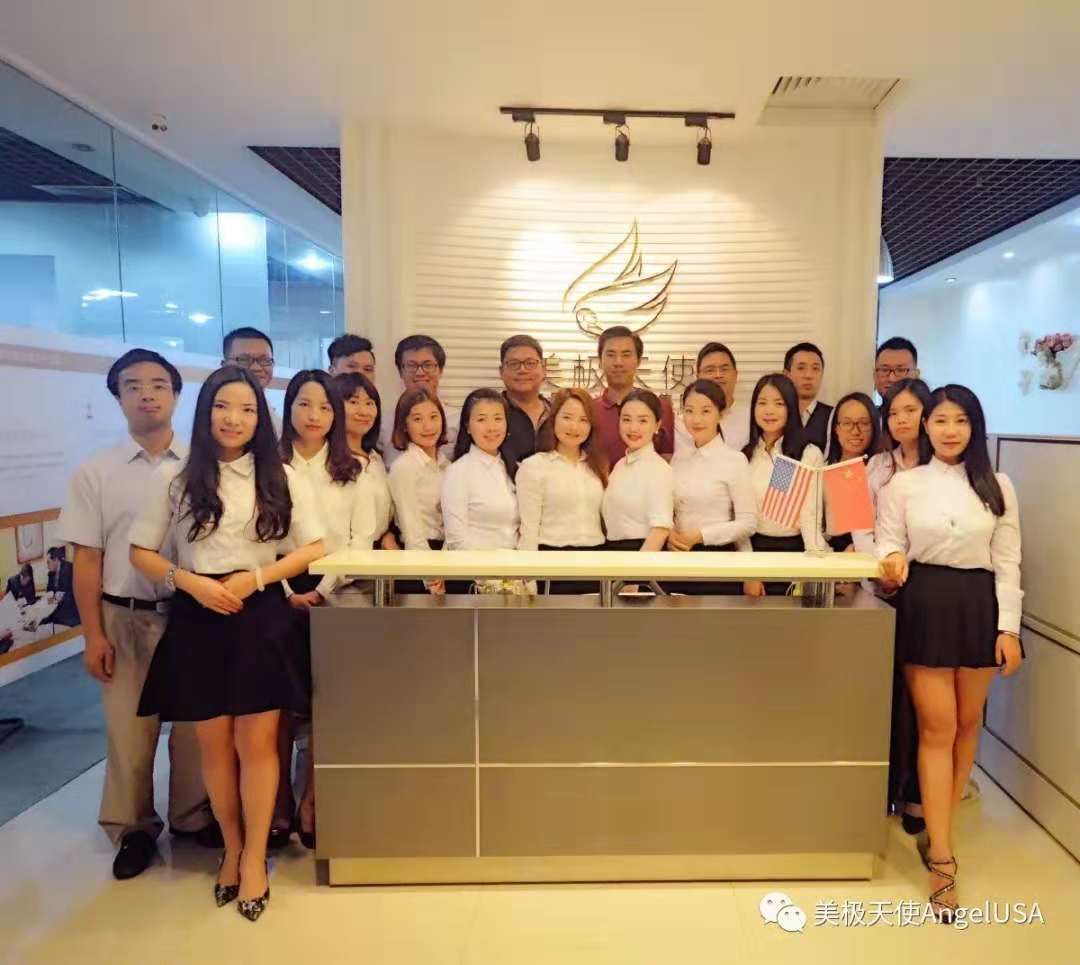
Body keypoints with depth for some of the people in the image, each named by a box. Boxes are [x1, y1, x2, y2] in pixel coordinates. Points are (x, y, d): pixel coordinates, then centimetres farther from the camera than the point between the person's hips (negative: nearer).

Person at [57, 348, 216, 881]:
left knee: (195, 724, 11)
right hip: (124, 618, 0)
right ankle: (133, 828, 32)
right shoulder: (94, 472, 0)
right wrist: (92, 636, -2)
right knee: (128, 731, 11)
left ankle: (194, 816, 32)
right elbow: (87, 559, 0)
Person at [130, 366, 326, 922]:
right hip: (197, 619, 1)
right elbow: (140, 552, 5)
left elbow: (314, 548, -1)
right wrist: (190, 581, -12)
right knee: (214, 746, 11)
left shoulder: (281, 478, 2)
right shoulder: (176, 480, 3)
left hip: (262, 616, -1)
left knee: (257, 744, 3)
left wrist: (255, 576, -13)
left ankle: (255, 857, 22)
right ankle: (231, 848, 33)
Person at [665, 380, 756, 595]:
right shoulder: (678, 459, 7)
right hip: (679, 561, 4)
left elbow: (748, 523, -11)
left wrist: (701, 535, -17)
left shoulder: (735, 460, -8)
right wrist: (669, 534, -9)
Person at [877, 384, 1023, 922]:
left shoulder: (997, 487, 6)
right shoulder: (903, 484, 2)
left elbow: (1007, 563, 4)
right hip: (924, 604, -2)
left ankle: (939, 827, 31)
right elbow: (888, 545, 1)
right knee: (937, 728, -2)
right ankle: (942, 860, 5)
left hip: (978, 604, 2)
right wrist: (892, 562, -23)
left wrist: (1009, 627, -2)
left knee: (968, 723, 11)